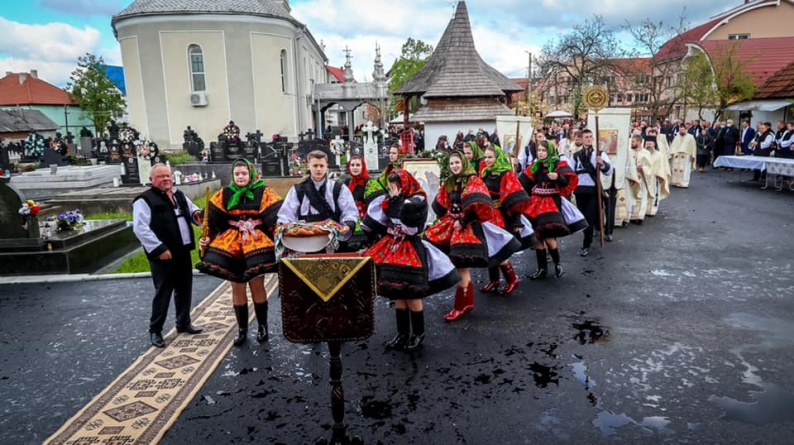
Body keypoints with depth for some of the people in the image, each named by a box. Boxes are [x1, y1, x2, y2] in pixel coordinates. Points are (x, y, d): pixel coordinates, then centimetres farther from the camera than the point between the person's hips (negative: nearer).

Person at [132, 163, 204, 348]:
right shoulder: (145, 200, -10)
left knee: (185, 289, 15)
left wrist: (197, 214, 0)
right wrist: (158, 249, -22)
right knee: (163, 293, 0)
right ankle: (155, 330, 16)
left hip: (183, 252, 7)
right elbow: (140, 228, -17)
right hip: (163, 255, -7)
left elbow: (191, 210, 26)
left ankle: (184, 323, 31)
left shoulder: (179, 195, 13)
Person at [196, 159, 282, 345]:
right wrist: (208, 237, -7)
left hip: (257, 244, -3)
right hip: (231, 245, 3)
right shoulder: (225, 194, 6)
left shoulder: (263, 192, -4)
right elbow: (213, 218, 6)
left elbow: (275, 217, -12)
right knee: (237, 288, 9)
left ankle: (262, 327, 19)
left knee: (257, 285, 2)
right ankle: (242, 329, 23)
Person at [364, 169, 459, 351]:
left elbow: (405, 219, -22)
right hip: (393, 248, 7)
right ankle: (402, 333, 22)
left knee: (412, 296, -1)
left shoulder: (418, 200, -9)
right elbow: (383, 221, 10)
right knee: (397, 295, 11)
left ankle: (418, 334, 15)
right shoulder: (392, 200, 11)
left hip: (411, 251, -6)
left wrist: (397, 199, -13)